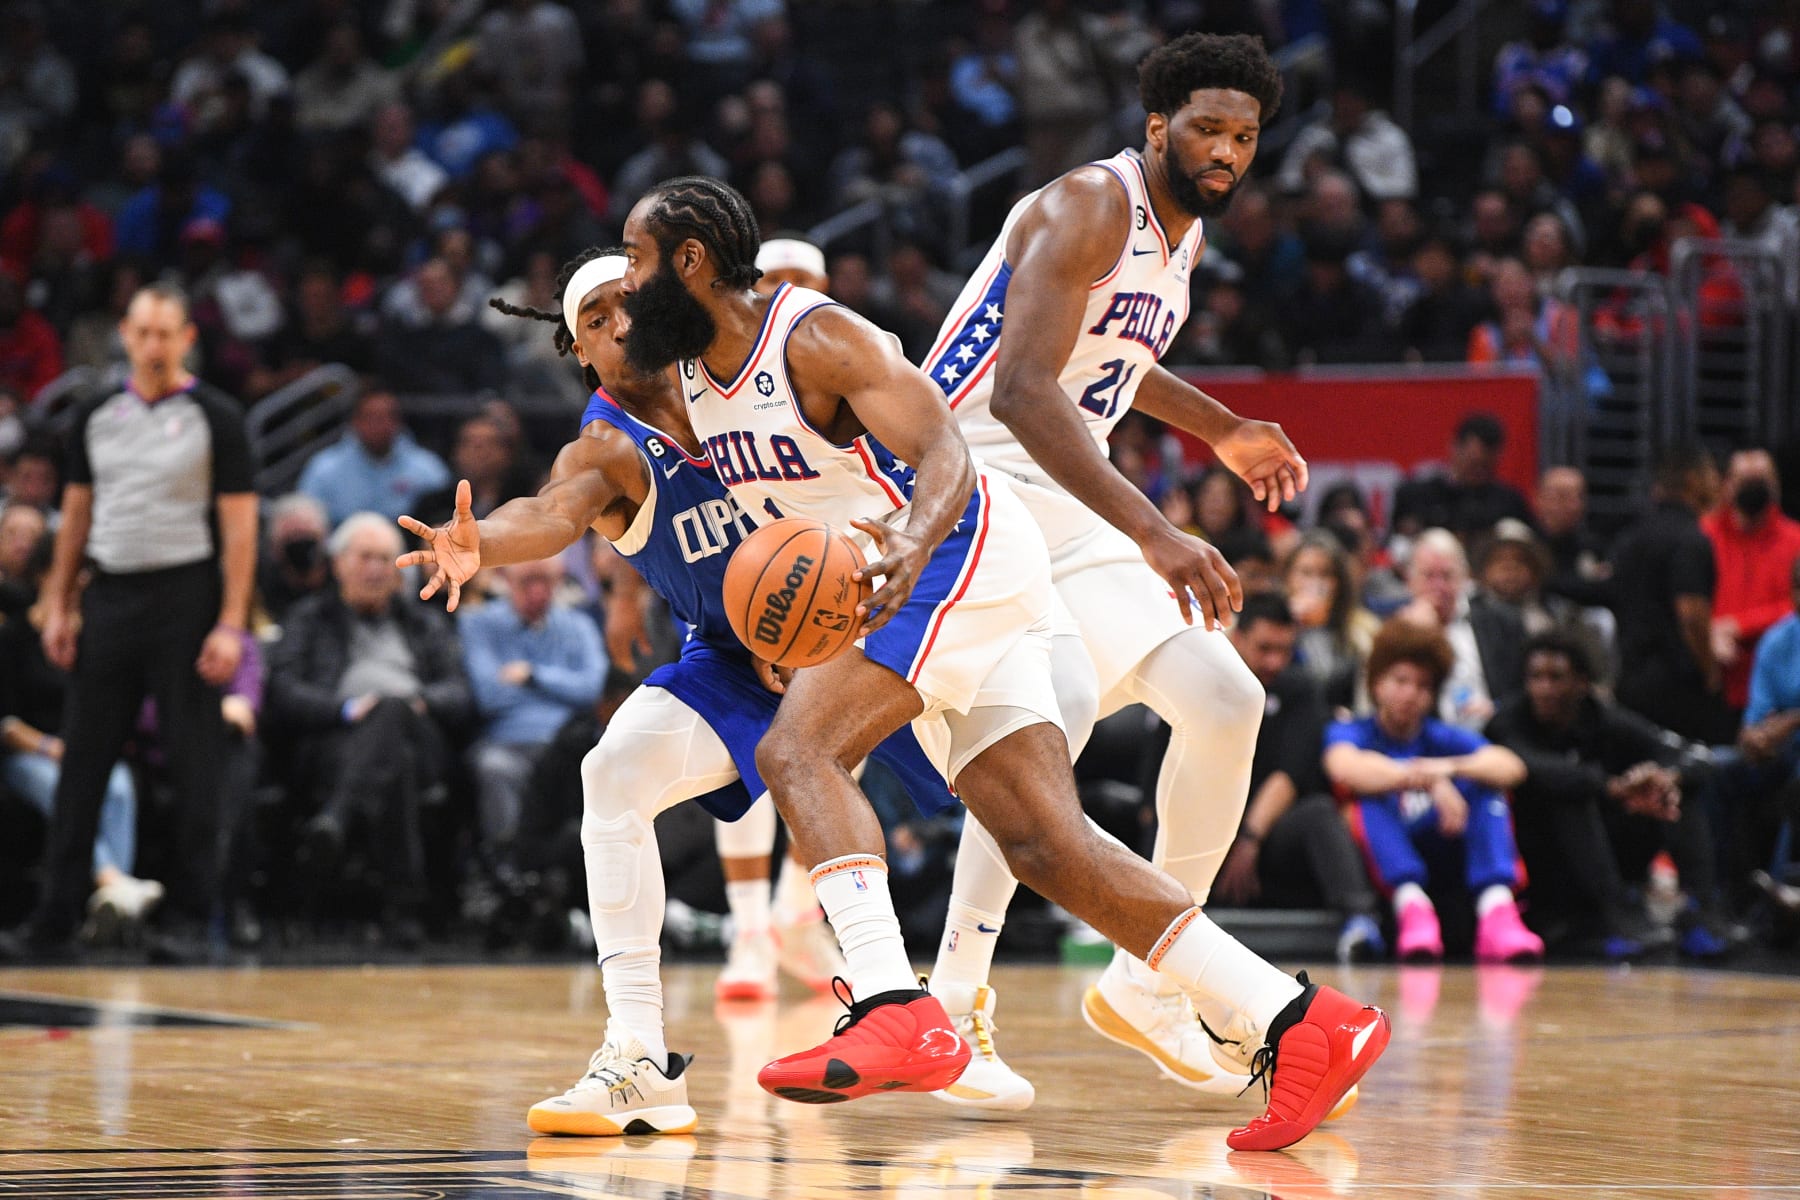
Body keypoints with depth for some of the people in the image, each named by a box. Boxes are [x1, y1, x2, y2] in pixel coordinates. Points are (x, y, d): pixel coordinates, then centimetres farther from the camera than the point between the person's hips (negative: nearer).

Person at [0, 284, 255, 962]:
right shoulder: (97, 417, 10)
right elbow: (76, 515, 15)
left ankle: (193, 915, 6)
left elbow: (239, 526, -6)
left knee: (194, 765, -1)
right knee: (83, 764, 3)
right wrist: (59, 606, 7)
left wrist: (231, 625, -13)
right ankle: (55, 919, 6)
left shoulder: (215, 418, -3)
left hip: (185, 596, -4)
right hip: (110, 597, 4)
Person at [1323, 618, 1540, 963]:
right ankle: (1412, 907, -50)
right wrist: (1430, 780, -36)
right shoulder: (1350, 733, 5)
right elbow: (1345, 766, -23)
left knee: (1483, 787, -16)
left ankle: (1495, 907, -40)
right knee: (1370, 796, -26)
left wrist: (1449, 768, -29)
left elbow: (1510, 766, -8)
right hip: (1385, 866, -3)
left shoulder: (1443, 738, 13)